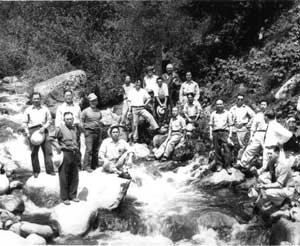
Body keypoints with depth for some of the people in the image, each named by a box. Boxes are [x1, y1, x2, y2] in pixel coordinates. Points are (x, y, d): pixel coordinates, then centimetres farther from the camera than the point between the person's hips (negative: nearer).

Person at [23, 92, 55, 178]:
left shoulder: (45, 109, 11)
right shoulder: (28, 110, 10)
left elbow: (49, 121, 11)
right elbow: (25, 123, 11)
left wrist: (44, 127, -7)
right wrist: (28, 133, 1)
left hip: (43, 131, 1)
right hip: (33, 131, 0)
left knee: (48, 150, -7)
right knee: (34, 152, 0)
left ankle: (49, 169, -4)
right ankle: (36, 171, 8)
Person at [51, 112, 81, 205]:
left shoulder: (76, 128, 13)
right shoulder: (60, 128, -5)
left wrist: (78, 150, 19)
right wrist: (57, 146, -14)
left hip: (75, 154, 6)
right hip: (65, 153, -5)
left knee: (74, 176, 9)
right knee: (64, 177, 0)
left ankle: (73, 195, 21)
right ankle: (64, 198, 8)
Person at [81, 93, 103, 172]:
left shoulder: (99, 111, 14)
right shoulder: (85, 111, 1)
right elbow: (81, 122, 2)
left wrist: (100, 124, 9)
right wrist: (85, 130, -4)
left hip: (98, 132, 5)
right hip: (89, 132, -5)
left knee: (96, 150, 6)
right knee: (89, 149, -11)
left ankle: (94, 166, 13)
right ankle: (86, 166, -9)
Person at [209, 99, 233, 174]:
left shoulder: (227, 113, 10)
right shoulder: (213, 114, 15)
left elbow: (230, 125, 8)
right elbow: (211, 125, 17)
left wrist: (230, 135, -1)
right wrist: (210, 134, 7)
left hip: (224, 132, -2)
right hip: (215, 132, 2)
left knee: (226, 149, -11)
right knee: (217, 149, -1)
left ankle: (227, 166, -10)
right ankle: (219, 165, 7)